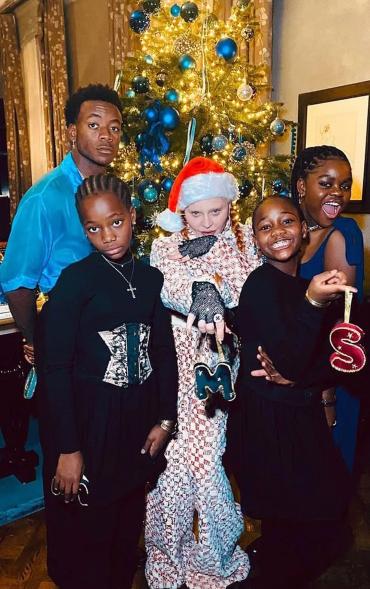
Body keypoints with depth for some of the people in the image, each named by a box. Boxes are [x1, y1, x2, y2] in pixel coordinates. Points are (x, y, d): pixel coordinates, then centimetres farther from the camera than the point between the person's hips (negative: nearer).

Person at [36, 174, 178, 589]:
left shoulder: (150, 278, 2)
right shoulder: (74, 280, -13)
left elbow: (163, 352, 7)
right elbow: (54, 368, -15)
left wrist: (164, 418, 3)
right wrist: (67, 448, -15)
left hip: (137, 421, 5)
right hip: (88, 420, -5)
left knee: (128, 525, 22)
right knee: (85, 536, 12)